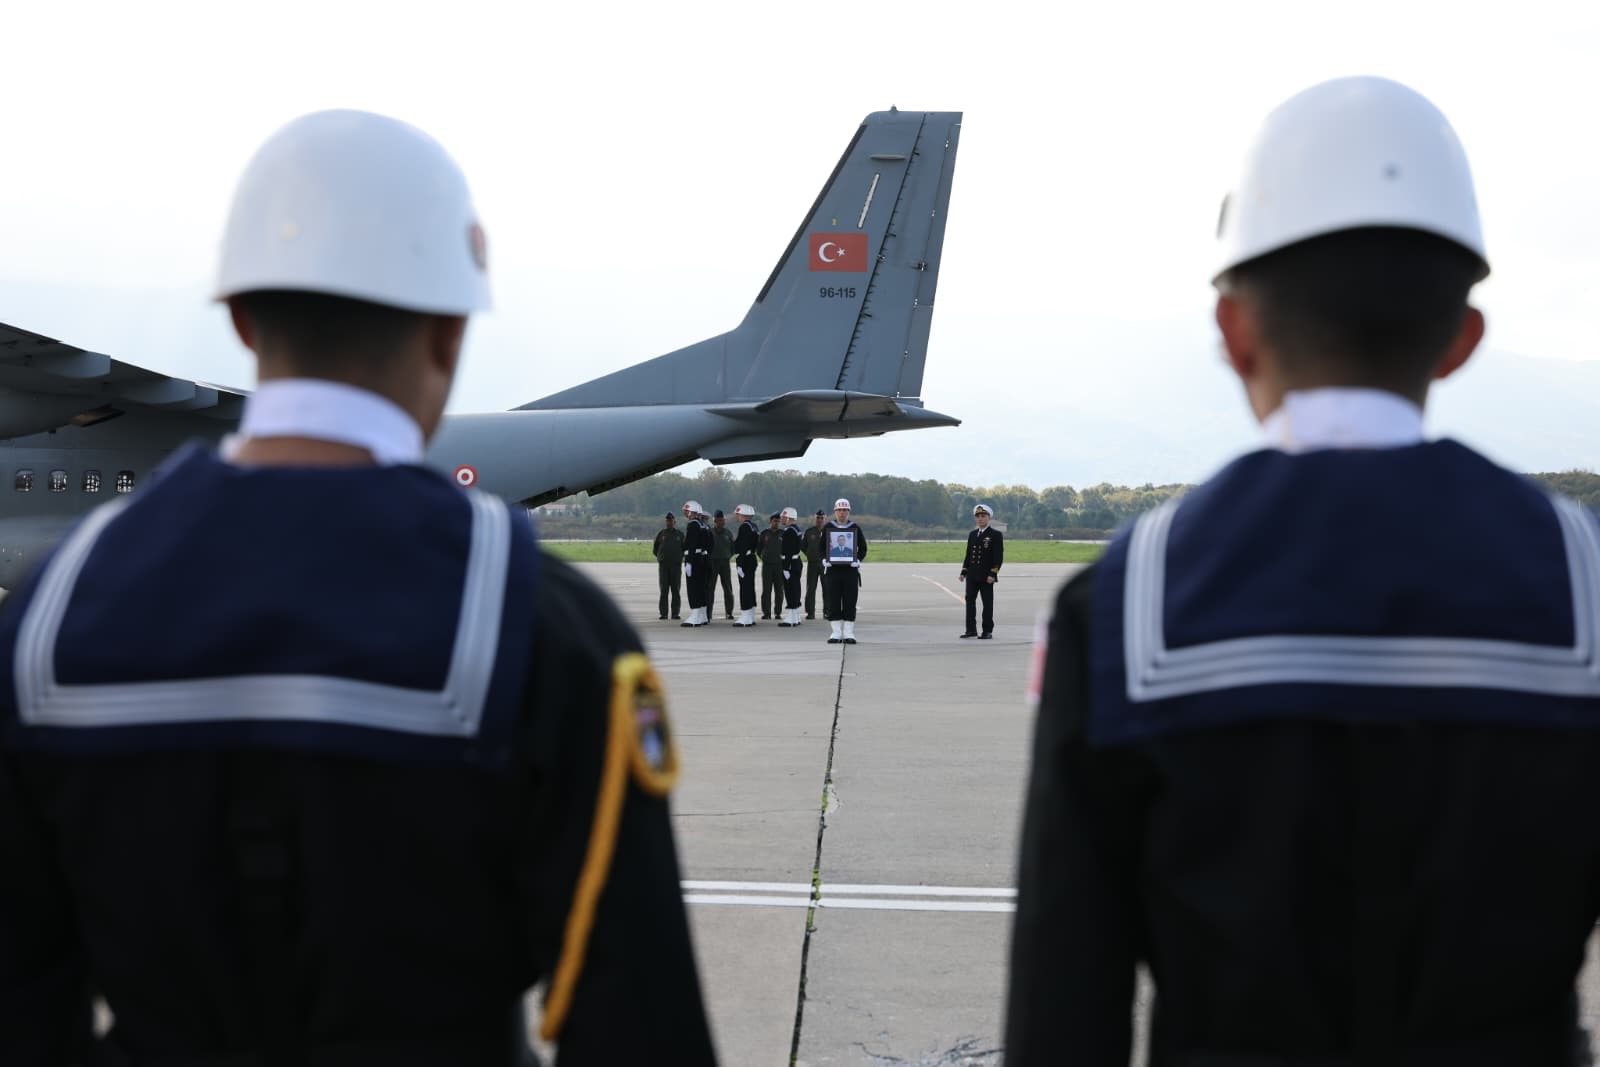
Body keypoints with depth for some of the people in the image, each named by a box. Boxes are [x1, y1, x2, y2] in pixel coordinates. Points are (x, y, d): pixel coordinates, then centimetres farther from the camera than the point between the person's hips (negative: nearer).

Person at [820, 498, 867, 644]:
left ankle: (848, 633, 3)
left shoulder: (855, 528, 5)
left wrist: (857, 560, -8)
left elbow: (863, 548, 8)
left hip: (851, 570, 0)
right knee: (833, 602, -1)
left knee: (850, 603, -1)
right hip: (832, 569, 0)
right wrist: (825, 560, -7)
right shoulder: (828, 528, 6)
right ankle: (836, 632, 5)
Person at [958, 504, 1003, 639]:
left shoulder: (996, 535, -4)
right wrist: (964, 572, 10)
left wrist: (993, 574, -16)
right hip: (972, 576, 6)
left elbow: (999, 556, -9)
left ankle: (988, 631, 5)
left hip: (987, 576, -6)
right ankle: (971, 629, 11)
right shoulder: (972, 535, 15)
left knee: (987, 603, 0)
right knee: (970, 601, 5)